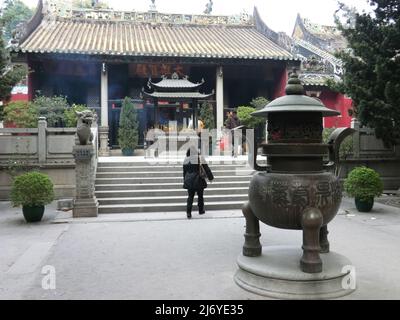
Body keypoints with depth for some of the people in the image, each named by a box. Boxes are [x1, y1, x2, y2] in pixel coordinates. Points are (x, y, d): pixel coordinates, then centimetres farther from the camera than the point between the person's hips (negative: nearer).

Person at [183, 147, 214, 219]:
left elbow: (184, 171, 7)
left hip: (189, 181, 2)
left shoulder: (186, 160, 1)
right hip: (198, 181, -2)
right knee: (200, 196, 15)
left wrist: (185, 180, 17)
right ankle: (201, 210, 27)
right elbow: (206, 169, -5)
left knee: (190, 197, 8)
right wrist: (210, 177, 5)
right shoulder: (200, 158, -8)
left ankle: (188, 213, -2)